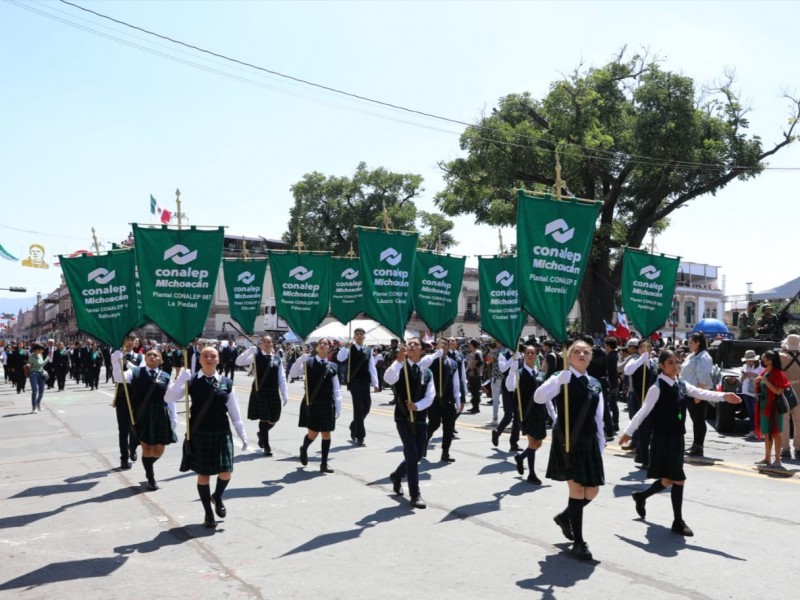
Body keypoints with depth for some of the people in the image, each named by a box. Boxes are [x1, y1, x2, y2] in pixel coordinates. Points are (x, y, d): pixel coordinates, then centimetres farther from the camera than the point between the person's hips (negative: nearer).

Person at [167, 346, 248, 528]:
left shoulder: (226, 383, 3)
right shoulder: (191, 381, -3)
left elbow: (234, 411, 8)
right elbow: (169, 398, -14)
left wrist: (242, 434, 7)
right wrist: (182, 378, -25)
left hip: (222, 433, 1)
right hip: (199, 433, -1)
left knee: (225, 472, -4)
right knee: (203, 474, 6)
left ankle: (217, 497, 30)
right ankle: (208, 513, 24)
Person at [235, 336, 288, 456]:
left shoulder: (277, 358, 8)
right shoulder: (256, 356, -2)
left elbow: (282, 378, 9)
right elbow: (238, 362, -15)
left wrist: (285, 395, 5)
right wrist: (250, 350, -25)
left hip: (274, 393, 4)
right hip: (260, 392, -4)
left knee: (273, 420, 9)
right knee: (264, 419, -1)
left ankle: (261, 433, 41)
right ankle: (266, 447, 10)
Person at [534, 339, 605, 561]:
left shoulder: (595, 384, 13)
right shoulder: (562, 379, -6)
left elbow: (598, 418, 16)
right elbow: (539, 398, -25)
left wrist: (601, 443, 13)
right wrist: (561, 378, -33)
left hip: (589, 442, 7)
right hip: (568, 441, -6)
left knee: (592, 491, 9)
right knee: (577, 489, -7)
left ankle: (565, 516, 36)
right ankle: (578, 542, 7)